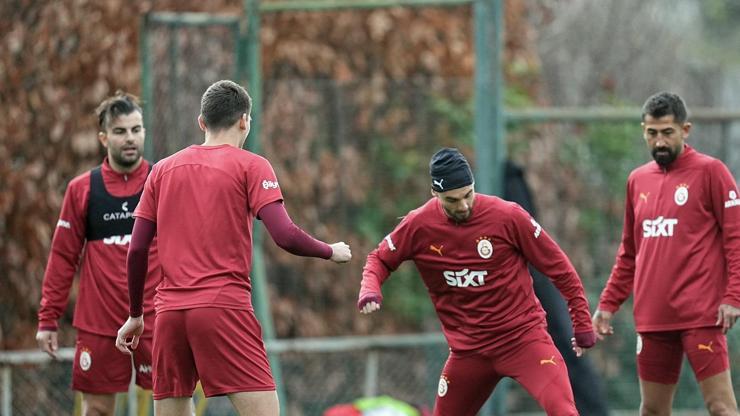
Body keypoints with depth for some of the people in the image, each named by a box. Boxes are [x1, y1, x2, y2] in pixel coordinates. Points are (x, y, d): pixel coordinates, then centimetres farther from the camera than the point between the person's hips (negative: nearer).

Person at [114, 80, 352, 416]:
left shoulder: (163, 170, 14)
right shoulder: (250, 166, 2)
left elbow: (136, 250, 12)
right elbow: (285, 236, -8)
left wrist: (135, 315, 22)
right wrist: (331, 252, 11)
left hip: (170, 311, 5)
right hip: (224, 306, -5)